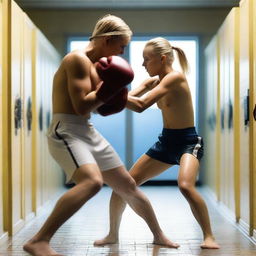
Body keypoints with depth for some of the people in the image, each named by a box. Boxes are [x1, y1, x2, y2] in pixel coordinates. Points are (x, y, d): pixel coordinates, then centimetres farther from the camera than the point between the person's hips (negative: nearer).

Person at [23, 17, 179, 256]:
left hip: (88, 133, 10)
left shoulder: (94, 64, 17)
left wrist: (112, 92, 10)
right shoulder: (78, 59, -13)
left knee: (128, 185, 16)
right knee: (92, 181, -35)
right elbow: (81, 107, -21)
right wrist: (109, 88, -12)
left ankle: (158, 235, 34)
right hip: (66, 131, -10)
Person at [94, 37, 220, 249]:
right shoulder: (156, 80, 7)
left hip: (189, 142, -8)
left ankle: (209, 236, -19)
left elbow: (141, 105, -28)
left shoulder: (175, 77, -19)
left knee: (186, 185, -35)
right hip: (166, 142, 8)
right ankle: (113, 234, 21)